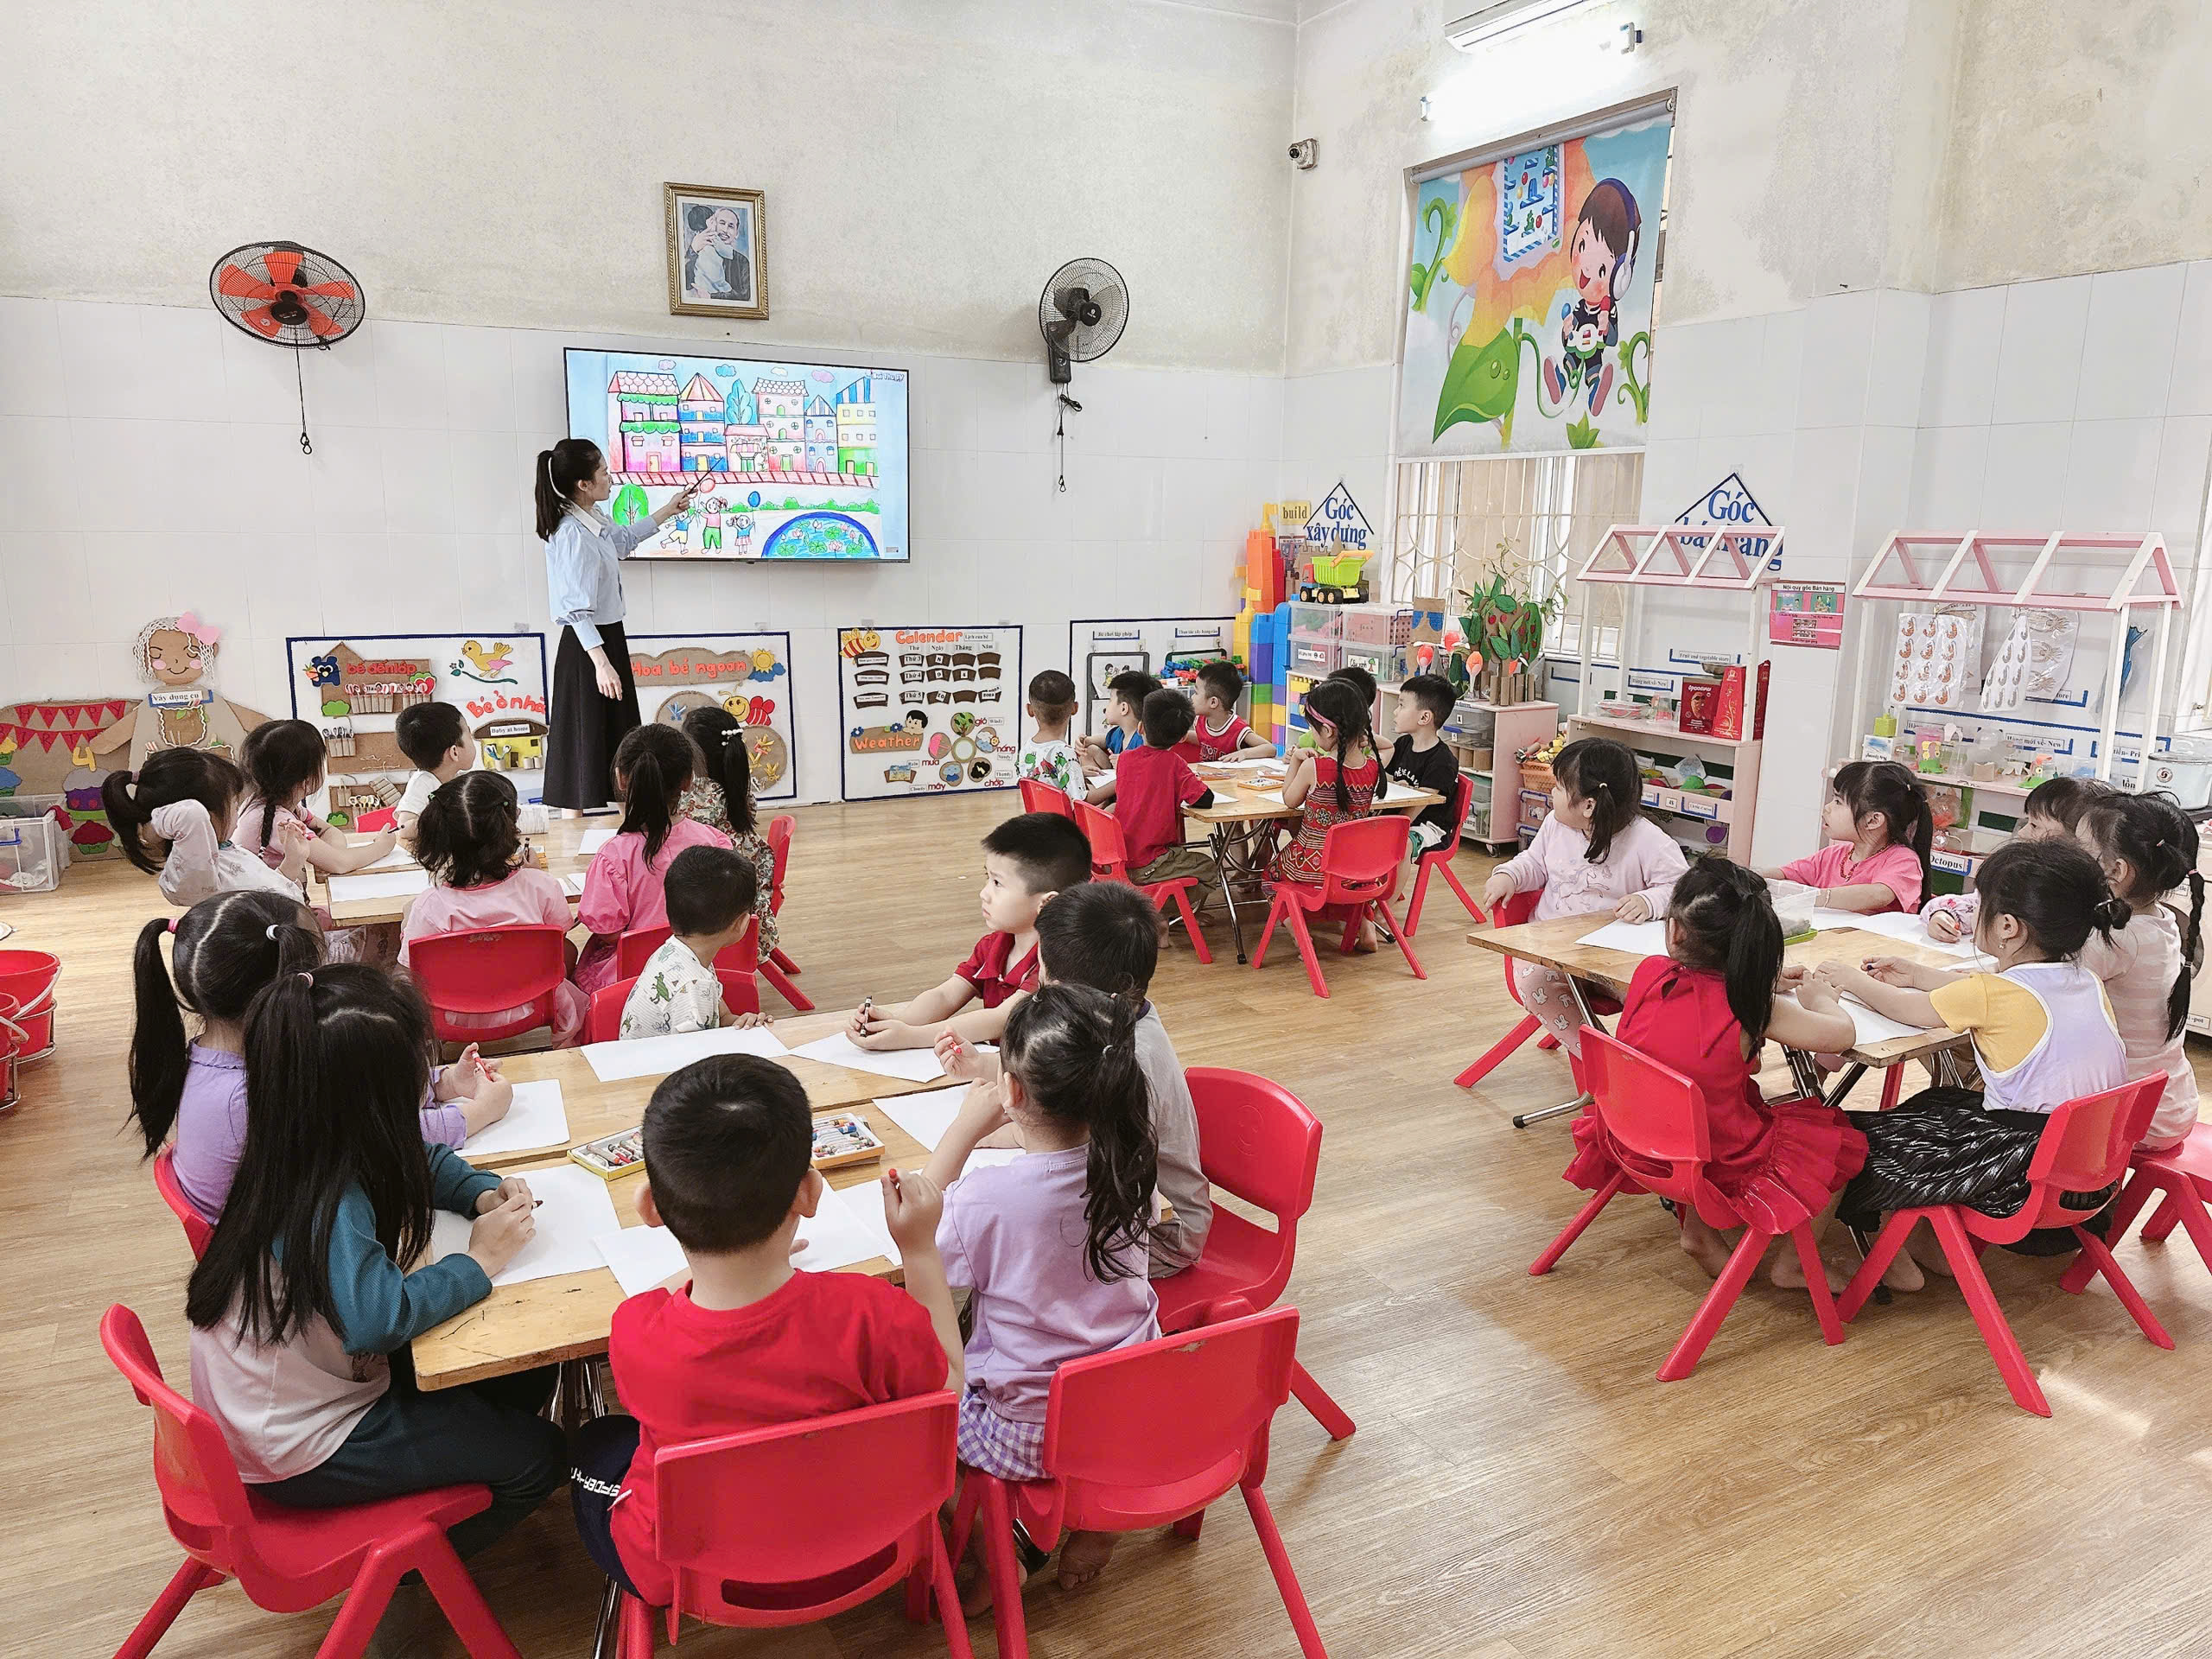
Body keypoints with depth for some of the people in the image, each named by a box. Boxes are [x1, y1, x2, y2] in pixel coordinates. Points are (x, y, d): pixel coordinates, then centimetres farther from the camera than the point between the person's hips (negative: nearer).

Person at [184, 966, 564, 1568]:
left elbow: (421, 1161, 10)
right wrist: (479, 1260, -27)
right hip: (301, 1454, -8)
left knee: (524, 1378, 10)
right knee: (535, 1455, -1)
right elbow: (379, 1318, -41)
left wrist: (484, 1194, -8)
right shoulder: (326, 1206, -34)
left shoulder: (298, 1155, -6)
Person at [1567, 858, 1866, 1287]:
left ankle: (1698, 1229, 34)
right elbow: (1841, 1035, -20)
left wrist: (1762, 983, 10)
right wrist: (1819, 997, 0)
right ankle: (1791, 1266, 25)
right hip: (1720, 1165, -5)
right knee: (1841, 1141, 17)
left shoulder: (1649, 973, -10)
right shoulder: (1751, 1007, -22)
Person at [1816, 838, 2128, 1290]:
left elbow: (1906, 1010, -4)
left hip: (2028, 1179, -8)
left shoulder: (1992, 993, -19)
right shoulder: (2087, 982, 2)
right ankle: (1939, 1242, 32)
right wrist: (1917, 975, 23)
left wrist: (1853, 980, 13)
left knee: (1863, 1139, 6)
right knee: (1937, 1104, 29)